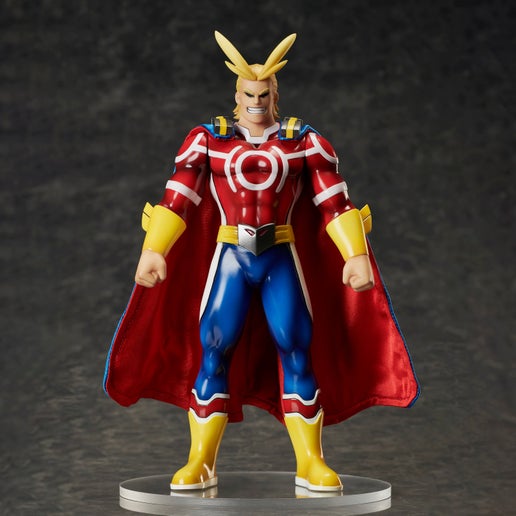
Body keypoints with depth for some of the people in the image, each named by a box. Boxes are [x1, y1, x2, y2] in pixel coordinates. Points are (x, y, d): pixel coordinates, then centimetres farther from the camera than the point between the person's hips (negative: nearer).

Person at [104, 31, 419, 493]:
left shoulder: (305, 142, 3)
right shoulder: (207, 140, 4)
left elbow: (335, 201, -2)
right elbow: (177, 198, -2)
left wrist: (356, 255, -12)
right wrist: (153, 249, -13)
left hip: (282, 259, 0)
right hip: (230, 258, 0)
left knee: (296, 351, -5)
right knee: (212, 351, -4)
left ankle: (311, 464, 2)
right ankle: (200, 464, 3)